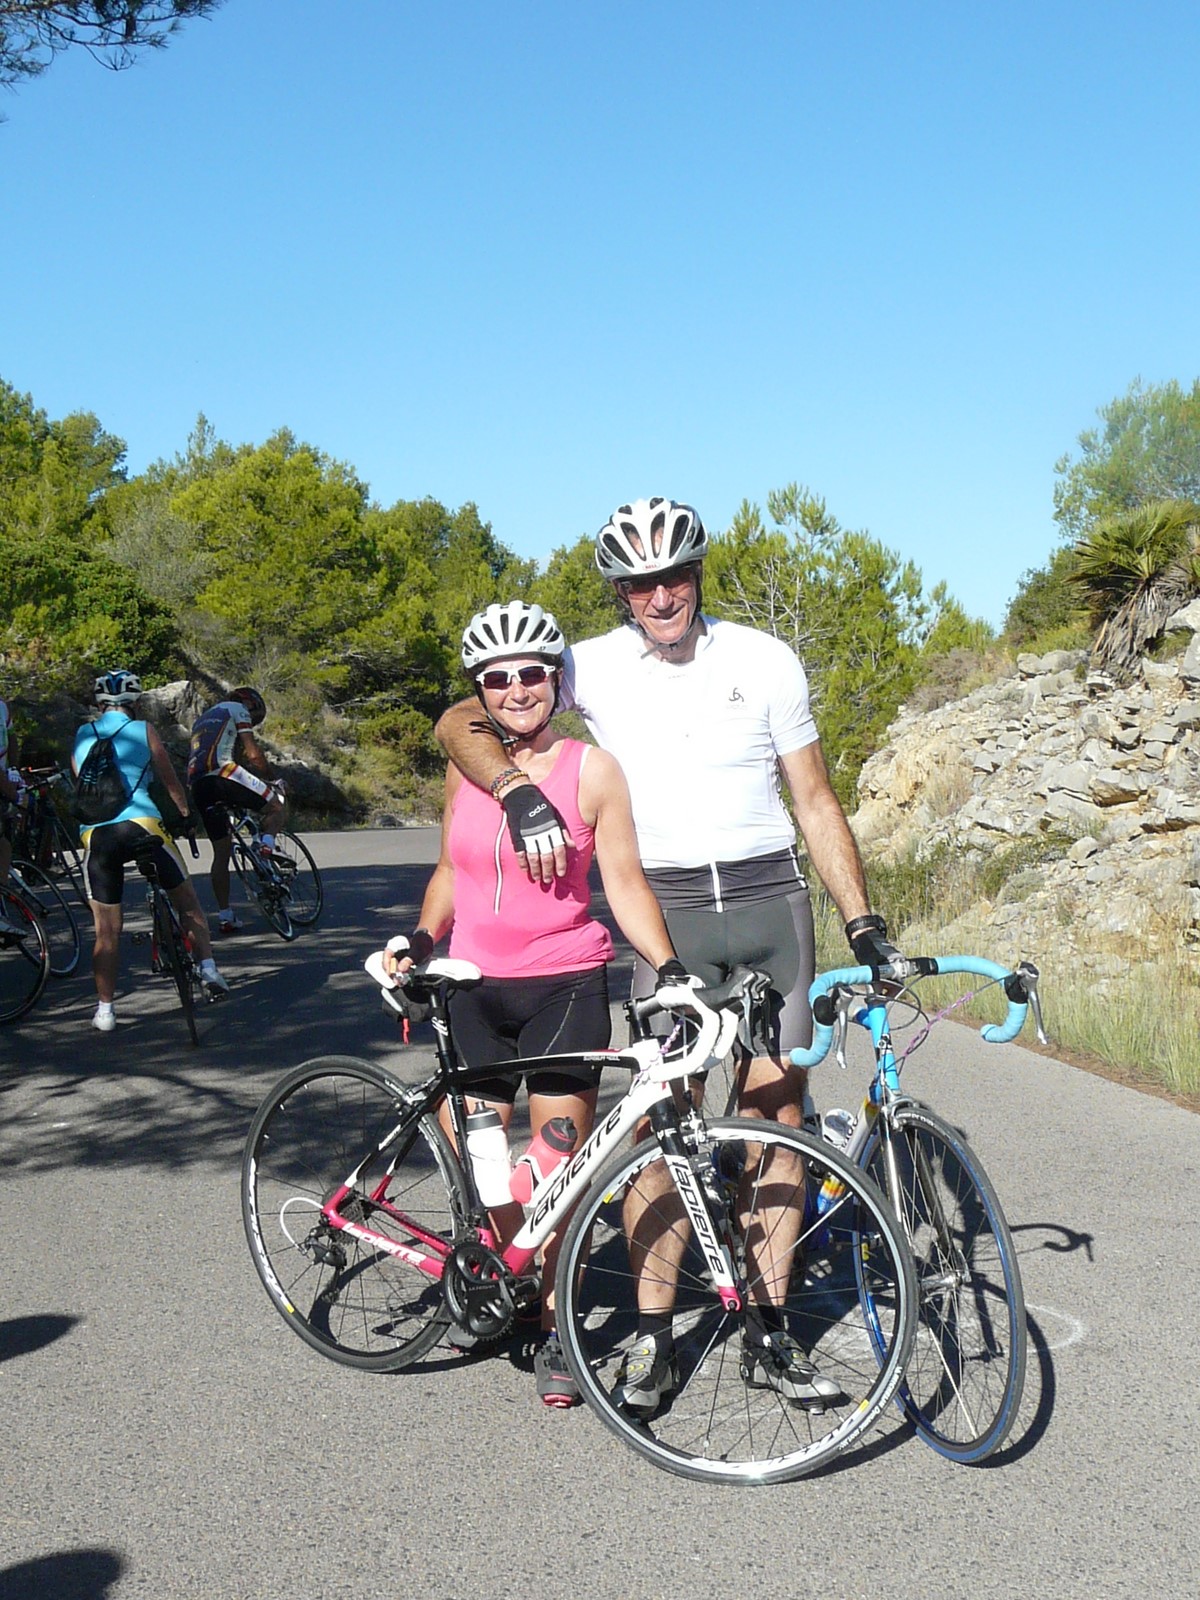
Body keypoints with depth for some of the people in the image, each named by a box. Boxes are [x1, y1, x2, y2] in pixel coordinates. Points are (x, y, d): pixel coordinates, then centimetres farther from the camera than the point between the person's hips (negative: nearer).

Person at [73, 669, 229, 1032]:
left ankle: (104, 1009, 8)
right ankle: (208, 968, 8)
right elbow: (170, 781, 10)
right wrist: (185, 813, 24)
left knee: (106, 930, 8)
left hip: (94, 835, 3)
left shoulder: (81, 736, 15)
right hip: (141, 825, -2)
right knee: (187, 902, 16)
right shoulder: (143, 730, 6)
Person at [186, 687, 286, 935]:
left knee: (221, 851, 12)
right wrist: (270, 780, 17)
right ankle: (267, 841, -19)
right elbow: (252, 754, 5)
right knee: (275, 806, 11)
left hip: (196, 786, 7)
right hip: (222, 773, -7)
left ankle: (224, 916, 11)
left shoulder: (201, 719, 37)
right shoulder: (238, 709, 15)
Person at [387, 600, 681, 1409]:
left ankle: (556, 1328, 15)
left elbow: (626, 885, -6)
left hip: (565, 985, -3)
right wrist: (420, 940, 3)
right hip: (476, 985, 4)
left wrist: (669, 966, -18)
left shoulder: (592, 770, -5)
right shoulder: (466, 768, 6)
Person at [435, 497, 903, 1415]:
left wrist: (863, 921, 0)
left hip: (772, 900, 2)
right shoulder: (596, 666, 1)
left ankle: (769, 1332, 14)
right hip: (669, 908, -1)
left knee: (779, 1113, 3)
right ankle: (653, 1336, 8)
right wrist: (521, 793, -20)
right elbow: (460, 726, -2)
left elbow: (816, 802, 7)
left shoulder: (765, 660, 4)